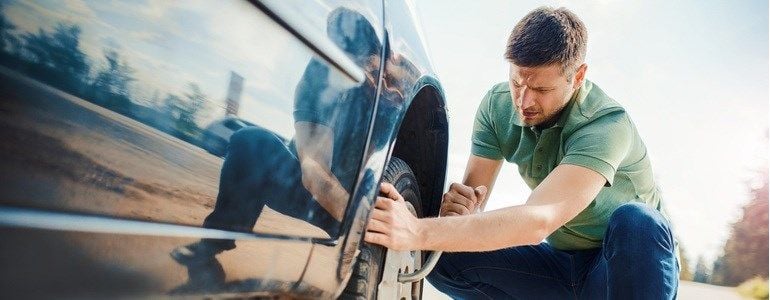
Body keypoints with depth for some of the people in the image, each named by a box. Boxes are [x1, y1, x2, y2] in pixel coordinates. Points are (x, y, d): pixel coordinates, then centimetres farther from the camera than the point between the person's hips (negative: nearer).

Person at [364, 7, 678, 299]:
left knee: (635, 220, -37)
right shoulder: (497, 105, -9)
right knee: (443, 255, -17)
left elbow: (539, 221, -41)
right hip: (561, 260, 4)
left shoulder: (607, 123, -27)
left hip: (633, 263, -4)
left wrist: (419, 233, -50)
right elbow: (473, 199, -10)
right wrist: (457, 207, -35)